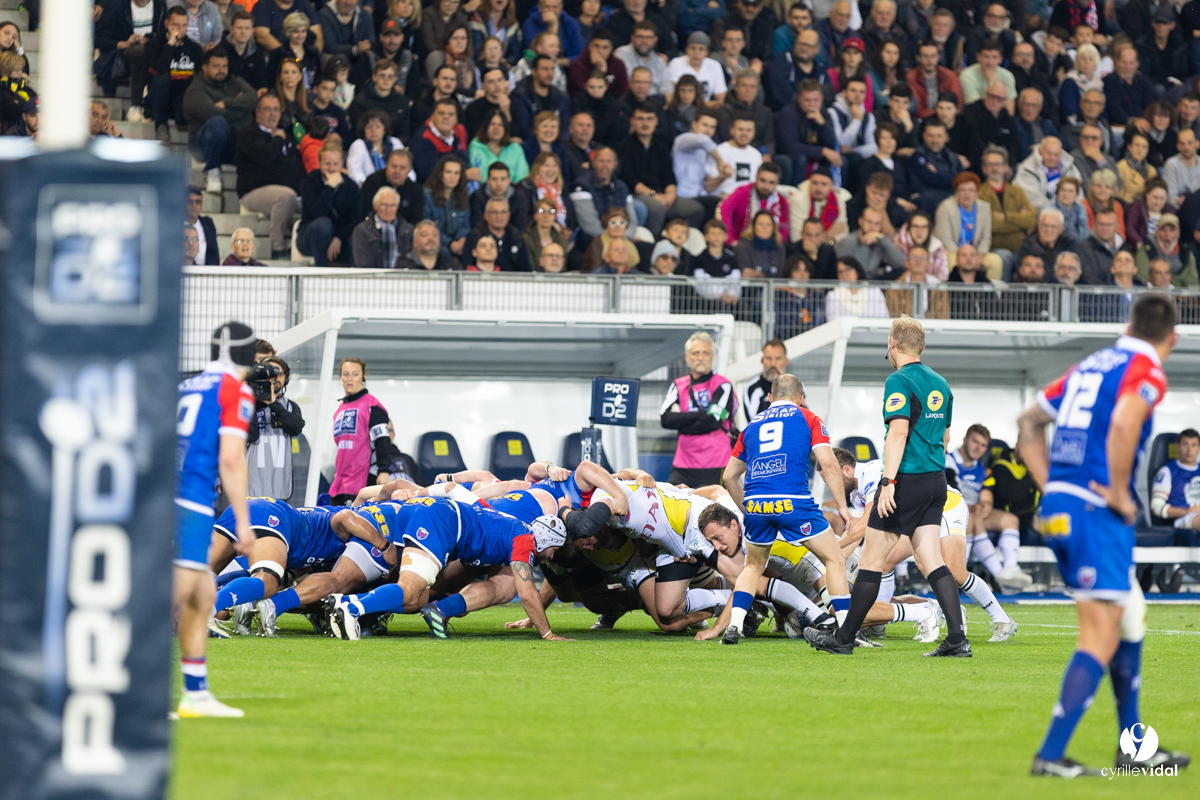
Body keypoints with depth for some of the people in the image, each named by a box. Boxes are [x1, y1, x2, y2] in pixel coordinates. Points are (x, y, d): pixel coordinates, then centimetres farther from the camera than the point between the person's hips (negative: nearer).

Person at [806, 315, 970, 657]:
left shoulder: (899, 380, -10)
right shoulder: (940, 384, 15)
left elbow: (898, 432, -20)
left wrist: (889, 481, -24)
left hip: (908, 479, -7)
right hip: (936, 481, 7)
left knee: (871, 559, 1)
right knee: (931, 561, 5)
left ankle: (844, 638, 7)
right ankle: (957, 638, -8)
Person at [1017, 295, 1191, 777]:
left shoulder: (1092, 364, 19)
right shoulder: (1146, 372, -6)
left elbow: (1029, 421, 24)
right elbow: (1123, 421, -27)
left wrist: (1049, 485, 19)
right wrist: (1119, 494, -18)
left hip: (1057, 508, 9)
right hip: (1096, 515, -9)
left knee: (1129, 622, 20)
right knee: (1101, 638, -7)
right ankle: (1051, 755, -15)